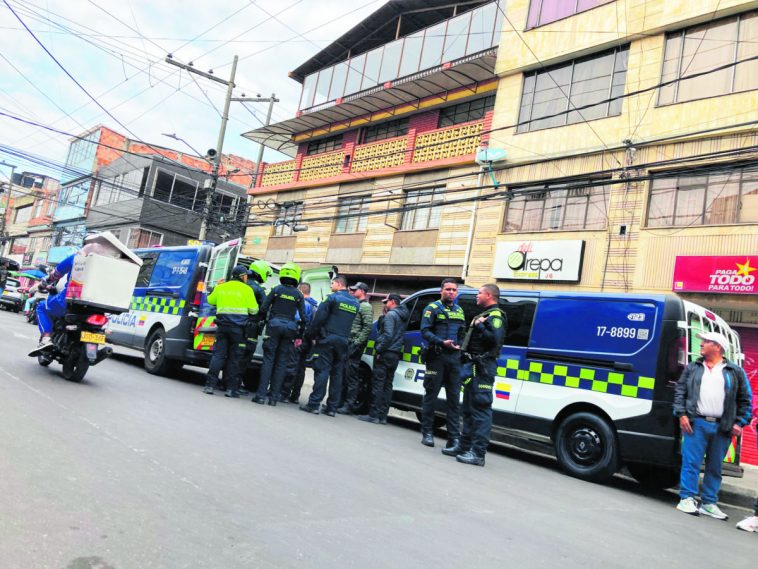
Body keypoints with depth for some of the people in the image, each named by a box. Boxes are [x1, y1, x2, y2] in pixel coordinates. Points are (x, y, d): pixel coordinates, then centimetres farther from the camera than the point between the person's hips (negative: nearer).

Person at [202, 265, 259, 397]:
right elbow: (254, 310, -4)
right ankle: (231, 388, 6)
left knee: (218, 354, 6)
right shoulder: (246, 289, -1)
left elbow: (210, 300, 25)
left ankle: (210, 385, -1)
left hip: (222, 325, 3)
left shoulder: (220, 287, 10)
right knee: (234, 357, 3)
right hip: (238, 327, -3)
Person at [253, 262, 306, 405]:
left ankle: (261, 395, -3)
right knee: (281, 363, 5)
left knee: (268, 360, 1)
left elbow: (264, 308, -2)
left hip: (274, 326, -1)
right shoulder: (298, 294, 3)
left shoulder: (276, 289, 0)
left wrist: (263, 321, 13)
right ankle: (274, 396, 6)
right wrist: (301, 331, 11)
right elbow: (303, 315, 1)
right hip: (289, 328, 1)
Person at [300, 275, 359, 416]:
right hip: (342, 342, 6)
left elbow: (319, 318, -10)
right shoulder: (355, 303, 14)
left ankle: (314, 404, -7)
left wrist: (311, 335, -3)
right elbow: (352, 324, 15)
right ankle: (332, 407, 9)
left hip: (327, 340, -6)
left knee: (322, 371, -5)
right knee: (337, 374, 7)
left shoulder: (333, 298, -6)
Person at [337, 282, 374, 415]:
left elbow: (368, 327, -15)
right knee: (343, 374, 10)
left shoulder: (366, 307, -6)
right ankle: (340, 402, 18)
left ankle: (349, 405, -2)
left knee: (351, 376, -6)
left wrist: (357, 344, -18)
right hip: (347, 344, 8)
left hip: (354, 345, -8)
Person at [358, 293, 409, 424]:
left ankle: (374, 415, -4)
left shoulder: (391, 315, -11)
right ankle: (383, 416, 11)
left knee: (378, 384, -5)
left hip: (385, 354, -9)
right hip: (395, 355, 9)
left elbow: (388, 335, -22)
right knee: (387, 385, 9)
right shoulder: (403, 316, 17)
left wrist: (379, 350, -17)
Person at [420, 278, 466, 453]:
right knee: (431, 395, 3)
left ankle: (454, 438, 1)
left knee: (454, 398, 1)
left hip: (454, 358, 5)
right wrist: (442, 342, -21)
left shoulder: (459, 311, 18)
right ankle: (427, 433, 14)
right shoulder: (433, 308, 0)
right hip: (437, 357, -5)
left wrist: (460, 346, 4)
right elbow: (425, 331, -9)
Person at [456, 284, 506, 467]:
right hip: (474, 365, 11)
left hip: (482, 368, -11)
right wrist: (463, 347, 14)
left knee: (481, 410, -10)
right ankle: (466, 446, 28)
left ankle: (478, 453, -9)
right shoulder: (484, 315, 22)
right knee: (469, 408, 17)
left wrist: (479, 326, -19)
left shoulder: (495, 316, -11)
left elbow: (494, 339, -28)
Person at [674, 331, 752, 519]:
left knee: (715, 467, 9)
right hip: (696, 423, -1)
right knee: (691, 462, -4)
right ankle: (687, 499, 3)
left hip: (722, 428, 1)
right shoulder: (692, 368, 11)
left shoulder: (735, 372, 9)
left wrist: (740, 422, 1)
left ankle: (709, 504, 18)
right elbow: (680, 391, 8)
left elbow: (745, 400, 10)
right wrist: (682, 414, -2)